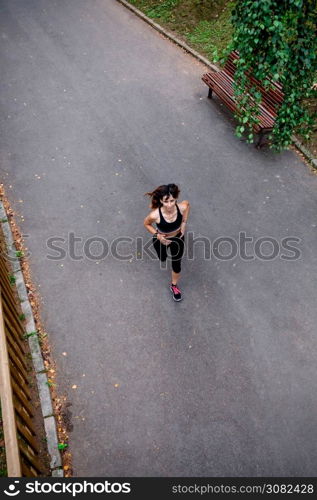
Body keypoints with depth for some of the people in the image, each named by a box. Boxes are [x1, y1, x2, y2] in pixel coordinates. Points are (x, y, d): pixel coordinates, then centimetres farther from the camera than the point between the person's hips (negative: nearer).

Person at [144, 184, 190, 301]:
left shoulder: (182, 207, -34)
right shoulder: (155, 215, -40)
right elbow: (146, 223, -15)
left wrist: (184, 223, -10)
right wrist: (157, 235, -26)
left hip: (177, 238, 1)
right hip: (161, 239, -1)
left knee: (176, 265, 18)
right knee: (162, 259, 30)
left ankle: (174, 285, 49)